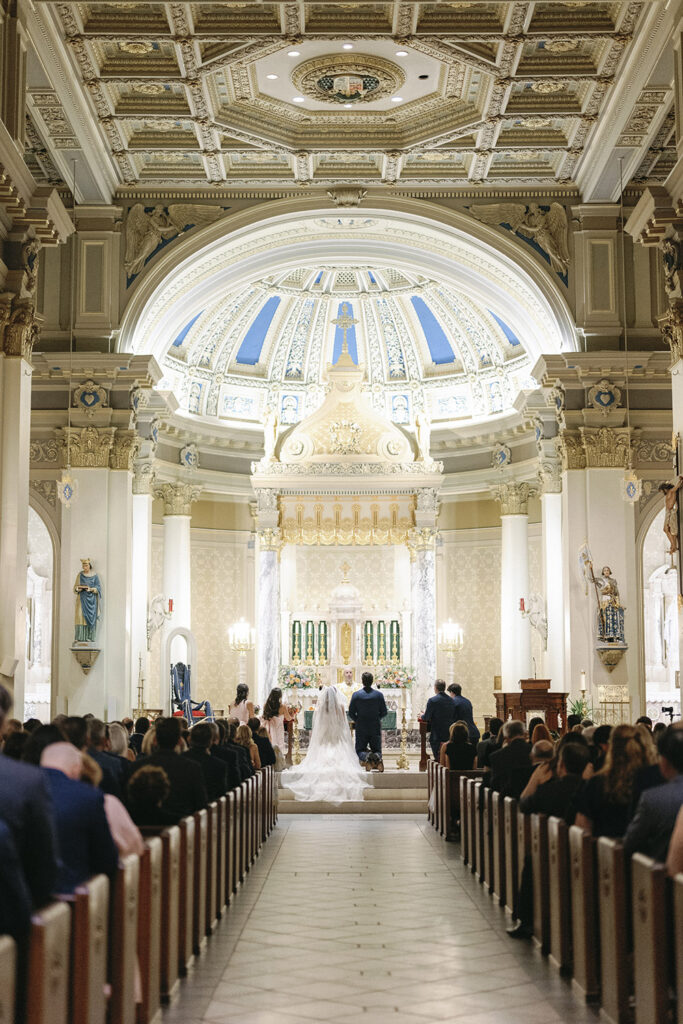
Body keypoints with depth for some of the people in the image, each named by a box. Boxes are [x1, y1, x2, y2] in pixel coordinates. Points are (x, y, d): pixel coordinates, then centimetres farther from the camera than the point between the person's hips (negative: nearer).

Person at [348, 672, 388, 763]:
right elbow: (384, 713, 2)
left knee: (360, 750, 10)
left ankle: (365, 756, -26)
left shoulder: (356, 695, -6)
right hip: (375, 728, 1)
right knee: (377, 750, 11)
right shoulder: (379, 695, -4)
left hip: (361, 728, -1)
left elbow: (351, 713, -2)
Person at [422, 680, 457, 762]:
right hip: (450, 735, 5)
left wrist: (422, 715, 13)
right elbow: (455, 717, 9)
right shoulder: (452, 701, 3)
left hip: (437, 736, -5)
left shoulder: (432, 700, -13)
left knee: (438, 759, 0)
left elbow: (426, 718, -10)